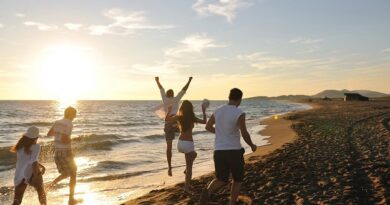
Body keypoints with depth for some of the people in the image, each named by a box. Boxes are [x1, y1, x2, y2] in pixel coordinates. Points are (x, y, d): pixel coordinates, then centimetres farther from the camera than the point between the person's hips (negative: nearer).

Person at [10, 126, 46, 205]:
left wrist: (40, 165, 27)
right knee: (41, 192, 25)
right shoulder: (36, 147, -10)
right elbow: (34, 162, -22)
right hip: (31, 173, -5)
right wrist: (35, 176, -21)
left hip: (19, 175, 5)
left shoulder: (21, 146, 11)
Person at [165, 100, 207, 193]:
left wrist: (169, 110, 27)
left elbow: (167, 119, 16)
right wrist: (204, 111, 7)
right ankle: (187, 187, 4)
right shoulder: (192, 118, -9)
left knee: (194, 154, 35)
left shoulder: (178, 117, 2)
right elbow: (204, 122, 0)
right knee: (189, 167, 5)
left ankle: (186, 169, 23)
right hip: (188, 143, -5)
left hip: (180, 143, 5)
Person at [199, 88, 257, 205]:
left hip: (219, 151, 4)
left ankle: (207, 192, -18)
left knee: (221, 180, 12)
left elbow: (208, 127, 17)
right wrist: (252, 146, 6)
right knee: (237, 179, 18)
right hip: (234, 151, -4)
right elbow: (245, 134, -14)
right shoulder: (239, 113, -12)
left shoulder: (218, 111, 6)